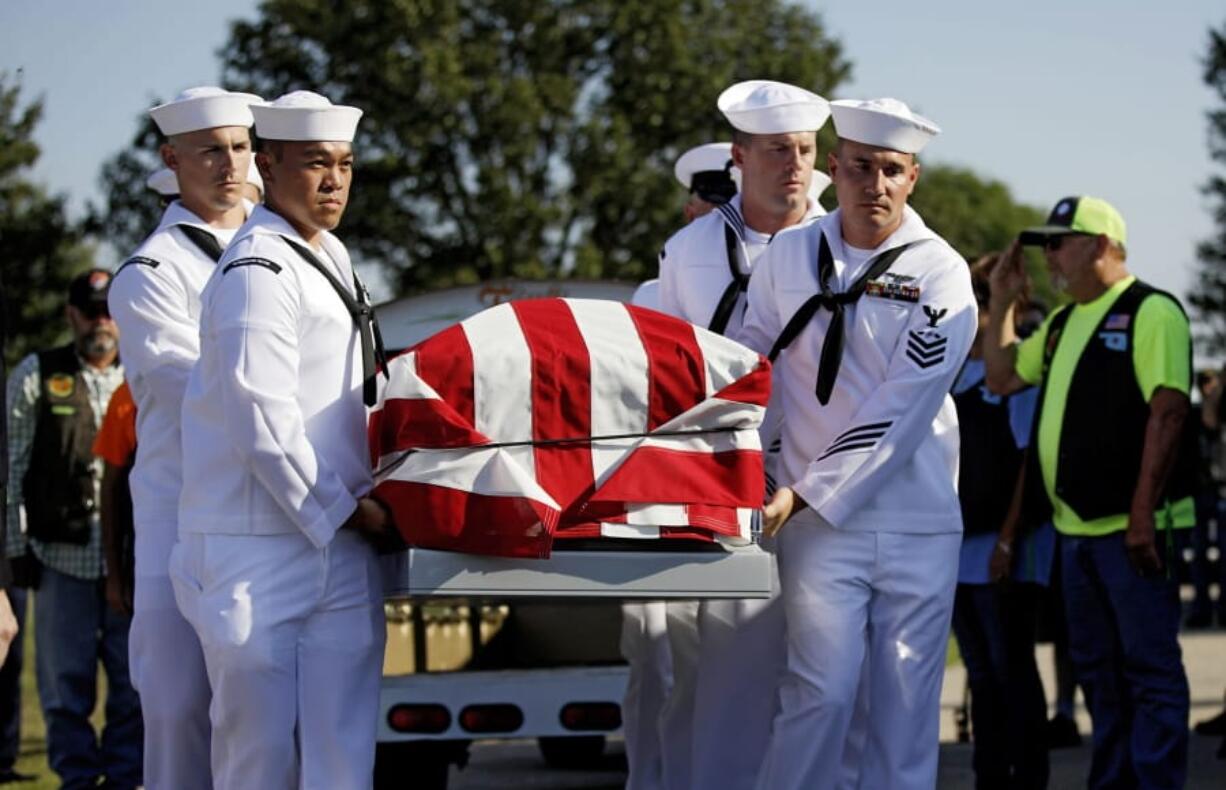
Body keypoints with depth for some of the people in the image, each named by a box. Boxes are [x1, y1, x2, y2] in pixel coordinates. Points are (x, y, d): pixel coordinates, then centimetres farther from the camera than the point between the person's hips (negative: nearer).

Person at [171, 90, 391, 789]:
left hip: (338, 545, 8)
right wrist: (345, 511, -12)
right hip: (262, 553, -8)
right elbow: (263, 424, -18)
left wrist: (365, 501, 17)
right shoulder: (258, 272, -12)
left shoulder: (331, 258, 17)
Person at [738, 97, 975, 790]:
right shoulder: (788, 257, 7)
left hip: (919, 521, -1)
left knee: (905, 701, 1)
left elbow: (900, 412, -10)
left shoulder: (941, 275, -3)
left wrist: (803, 494, -13)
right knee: (822, 692, -10)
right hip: (819, 523, 1)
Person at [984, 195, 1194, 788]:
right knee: (1097, 671, 14)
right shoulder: (1064, 323, 17)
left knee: (1149, 667, -6)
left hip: (1130, 526, -9)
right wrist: (1002, 301, 16)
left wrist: (1142, 513, -22)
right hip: (1077, 528, 9)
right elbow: (1002, 377, 28)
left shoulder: (1150, 311, -9)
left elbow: (1168, 412, -16)